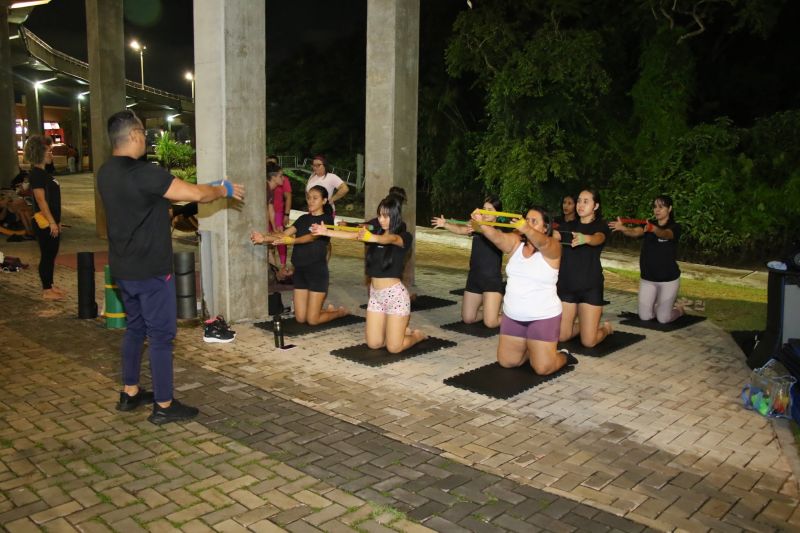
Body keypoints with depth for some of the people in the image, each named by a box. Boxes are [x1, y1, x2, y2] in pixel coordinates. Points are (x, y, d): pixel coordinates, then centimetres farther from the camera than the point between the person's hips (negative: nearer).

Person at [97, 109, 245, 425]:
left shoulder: (107, 173, 7)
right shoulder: (142, 173, -22)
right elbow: (195, 194, -20)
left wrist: (208, 190, 18)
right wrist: (224, 190, 1)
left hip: (123, 268, 9)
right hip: (151, 270, -9)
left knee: (135, 328, 20)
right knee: (161, 335, 1)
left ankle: (130, 393, 30)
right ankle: (164, 406, 9)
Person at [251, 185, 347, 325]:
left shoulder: (326, 219, -5)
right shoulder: (303, 219, 13)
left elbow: (312, 236, -22)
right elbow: (284, 234, 1)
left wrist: (291, 241, -39)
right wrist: (264, 238, -17)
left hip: (317, 271, -6)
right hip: (300, 270, 7)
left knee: (312, 320, -3)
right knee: (300, 318, 9)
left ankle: (341, 312, 24)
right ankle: (329, 310, 34)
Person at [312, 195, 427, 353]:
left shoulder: (403, 237, -10)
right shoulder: (376, 234, 7)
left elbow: (389, 239, -32)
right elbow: (353, 235, -7)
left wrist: (372, 238, -54)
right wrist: (326, 232, -20)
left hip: (395, 294, -6)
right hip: (375, 295, 6)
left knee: (393, 348, -4)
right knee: (374, 344, 8)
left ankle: (417, 335, 27)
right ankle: (401, 330, 34)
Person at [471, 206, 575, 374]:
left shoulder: (552, 247, -12)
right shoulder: (515, 242, 0)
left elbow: (541, 242, -35)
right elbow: (497, 236, -20)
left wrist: (527, 229, -57)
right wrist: (480, 224, -41)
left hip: (543, 317, -5)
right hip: (513, 316, 5)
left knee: (543, 368, -4)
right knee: (507, 362, 13)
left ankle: (563, 356, 28)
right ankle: (531, 350, 40)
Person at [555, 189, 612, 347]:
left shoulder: (601, 226, -4)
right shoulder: (569, 226, 9)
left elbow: (597, 239, -27)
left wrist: (585, 238, -51)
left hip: (590, 286, -4)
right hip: (566, 285, 4)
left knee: (588, 341, -5)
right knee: (561, 336, 5)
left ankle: (605, 328, 29)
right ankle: (586, 325, 35)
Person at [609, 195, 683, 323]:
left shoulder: (675, 227, -8)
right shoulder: (649, 225, 3)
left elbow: (665, 234, -32)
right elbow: (635, 232, -19)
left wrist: (654, 229, -56)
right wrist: (622, 228, -43)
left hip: (668, 279, -4)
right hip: (647, 278, 4)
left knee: (663, 318, -1)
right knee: (645, 316, 5)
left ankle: (678, 309, 31)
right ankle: (658, 305, 36)